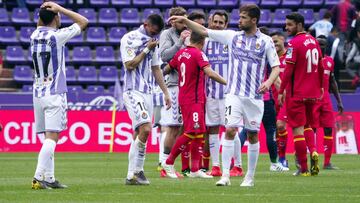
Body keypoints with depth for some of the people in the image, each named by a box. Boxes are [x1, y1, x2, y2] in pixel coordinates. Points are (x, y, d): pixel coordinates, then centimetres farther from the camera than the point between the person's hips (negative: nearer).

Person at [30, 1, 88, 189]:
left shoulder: (34, 35, 7)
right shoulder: (57, 35, -10)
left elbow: (40, 25, 33)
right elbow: (83, 21, -1)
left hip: (38, 94, 7)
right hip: (55, 94, -7)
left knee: (49, 137, 10)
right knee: (52, 136, -11)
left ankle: (49, 178, 8)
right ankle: (38, 177, -22)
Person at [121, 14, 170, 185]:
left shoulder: (152, 42, 16)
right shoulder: (129, 39, -6)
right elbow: (129, 65, -13)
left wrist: (166, 92, 19)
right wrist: (147, 49, -10)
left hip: (147, 92, 7)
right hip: (133, 91, -7)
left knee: (139, 134, 4)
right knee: (146, 128, -21)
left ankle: (132, 175, 6)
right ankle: (136, 171, -16)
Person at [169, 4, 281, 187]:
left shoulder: (266, 41, 1)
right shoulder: (232, 36, 6)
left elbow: (276, 66, 3)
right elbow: (204, 31, 7)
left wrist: (269, 82, -14)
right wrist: (185, 21, -2)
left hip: (255, 96, -1)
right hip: (234, 94, 1)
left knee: (253, 135, 5)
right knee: (230, 130, -11)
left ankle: (250, 177, 15)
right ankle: (225, 175, -12)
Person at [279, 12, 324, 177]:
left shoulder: (294, 43, -13)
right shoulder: (313, 41, 9)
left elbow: (288, 70, -16)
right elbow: (320, 68, 16)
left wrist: (281, 91, -10)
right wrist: (320, 87, 26)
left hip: (296, 94, -7)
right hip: (313, 93, 7)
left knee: (298, 129, -2)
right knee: (308, 125, 22)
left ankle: (304, 168, -3)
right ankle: (313, 152, -3)